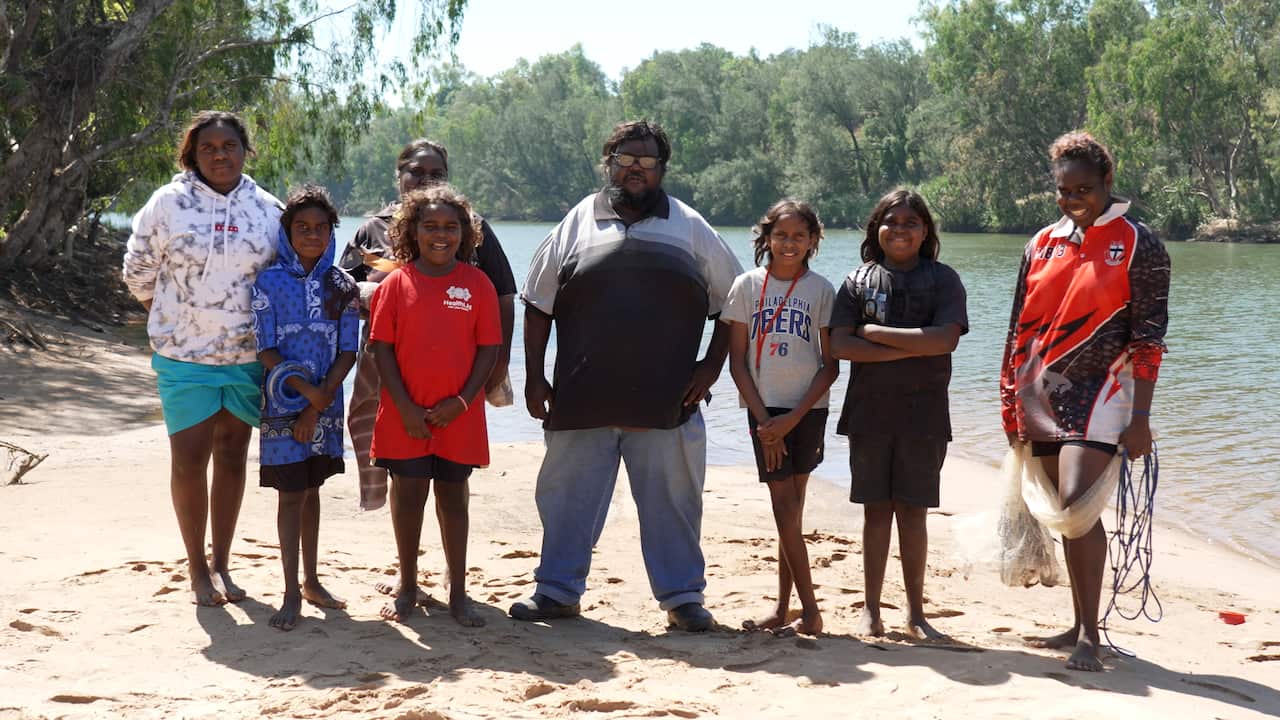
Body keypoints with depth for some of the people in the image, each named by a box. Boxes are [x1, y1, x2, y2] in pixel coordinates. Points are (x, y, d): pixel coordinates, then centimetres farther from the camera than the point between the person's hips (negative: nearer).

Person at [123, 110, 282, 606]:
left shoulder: (267, 210, 3)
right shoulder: (169, 203, -5)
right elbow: (138, 271, 4)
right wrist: (169, 321, 7)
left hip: (247, 356, 3)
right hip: (184, 356, -2)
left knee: (232, 456, 10)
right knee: (188, 459, -1)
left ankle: (221, 564, 22)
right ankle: (197, 569, 12)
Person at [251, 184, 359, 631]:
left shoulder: (342, 286, 2)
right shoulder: (270, 283, -5)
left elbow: (347, 352, -1)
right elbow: (265, 350, -8)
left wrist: (318, 405, -10)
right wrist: (306, 389, -17)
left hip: (325, 405, 3)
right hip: (284, 405, -3)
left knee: (311, 490, 13)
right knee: (291, 493, -1)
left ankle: (311, 581, 23)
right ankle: (292, 593, 3)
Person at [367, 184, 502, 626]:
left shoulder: (477, 284, 1)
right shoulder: (396, 283, 0)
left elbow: (489, 349, 1)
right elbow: (381, 348, -2)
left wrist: (462, 400, -9)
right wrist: (404, 406, -9)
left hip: (458, 417, 0)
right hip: (405, 415, 0)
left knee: (453, 497, 9)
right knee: (408, 495, 7)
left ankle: (458, 592, 16)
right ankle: (407, 587, 21)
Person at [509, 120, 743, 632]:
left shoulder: (690, 228, 9)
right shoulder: (578, 224, 9)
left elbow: (731, 301, 13)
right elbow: (538, 305, 9)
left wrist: (711, 365, 3)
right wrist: (534, 377, 3)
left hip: (666, 401, 0)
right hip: (583, 398, 0)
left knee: (672, 501, 5)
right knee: (568, 496, 7)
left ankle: (682, 596, 16)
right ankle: (557, 590, 19)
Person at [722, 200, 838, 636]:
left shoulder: (820, 290, 1)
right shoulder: (748, 285, 3)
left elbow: (831, 366, 0)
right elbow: (737, 361, 2)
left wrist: (793, 417, -9)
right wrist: (765, 421, -6)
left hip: (806, 409, 0)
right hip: (764, 409, 0)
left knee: (791, 508, 1)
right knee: (786, 508, -3)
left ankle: (784, 608, 6)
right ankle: (808, 611, -1)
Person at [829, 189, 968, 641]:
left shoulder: (942, 280, 3)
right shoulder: (858, 281, 6)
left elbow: (946, 339, -14)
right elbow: (840, 345, -6)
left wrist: (875, 333, -10)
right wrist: (910, 349, -12)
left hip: (923, 413, -1)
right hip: (870, 412, 1)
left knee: (913, 511, 3)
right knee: (876, 510, 5)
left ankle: (915, 612, 12)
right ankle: (871, 610, 13)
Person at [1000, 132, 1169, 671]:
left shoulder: (1137, 245, -3)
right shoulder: (1043, 244, 12)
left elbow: (1148, 338, -7)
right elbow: (1021, 329, 16)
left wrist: (1139, 419, -11)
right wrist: (1012, 402, 11)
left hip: (1097, 394, -5)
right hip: (1042, 399, 6)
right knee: (1067, 514, 10)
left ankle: (1089, 635, -11)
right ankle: (1080, 625, 19)